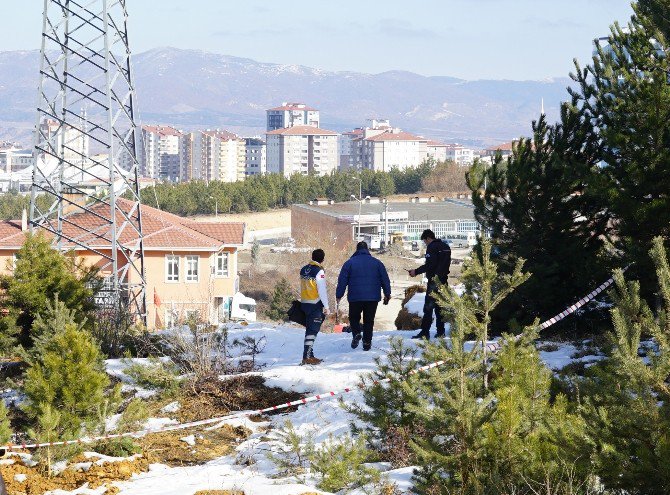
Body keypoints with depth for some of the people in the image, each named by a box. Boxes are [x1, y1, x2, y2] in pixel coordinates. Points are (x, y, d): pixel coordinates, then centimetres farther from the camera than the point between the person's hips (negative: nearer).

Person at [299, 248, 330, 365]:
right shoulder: (319, 271, -14)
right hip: (316, 305, -8)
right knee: (313, 331, -6)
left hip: (304, 303, 8)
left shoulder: (304, 269, 9)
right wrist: (326, 307, -12)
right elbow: (322, 290, -16)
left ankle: (309, 355, 20)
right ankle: (307, 357, -11)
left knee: (310, 329, 15)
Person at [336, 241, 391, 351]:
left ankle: (356, 334, -9)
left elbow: (342, 280, -1)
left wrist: (339, 295, 5)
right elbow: (385, 280, 10)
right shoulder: (377, 263, 7)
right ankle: (367, 342, 5)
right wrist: (387, 294, 18)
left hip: (355, 298, -1)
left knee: (354, 317, 15)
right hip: (373, 297, 1)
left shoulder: (350, 263, 1)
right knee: (369, 320, 10)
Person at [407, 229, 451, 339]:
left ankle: (425, 332, -13)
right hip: (443, 280, 8)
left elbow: (429, 265, -21)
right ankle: (440, 331, 12)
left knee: (428, 306, -9)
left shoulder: (432, 247, -12)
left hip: (434, 280, -8)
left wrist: (416, 272, -15)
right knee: (440, 306, 13)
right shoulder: (446, 247, 16)